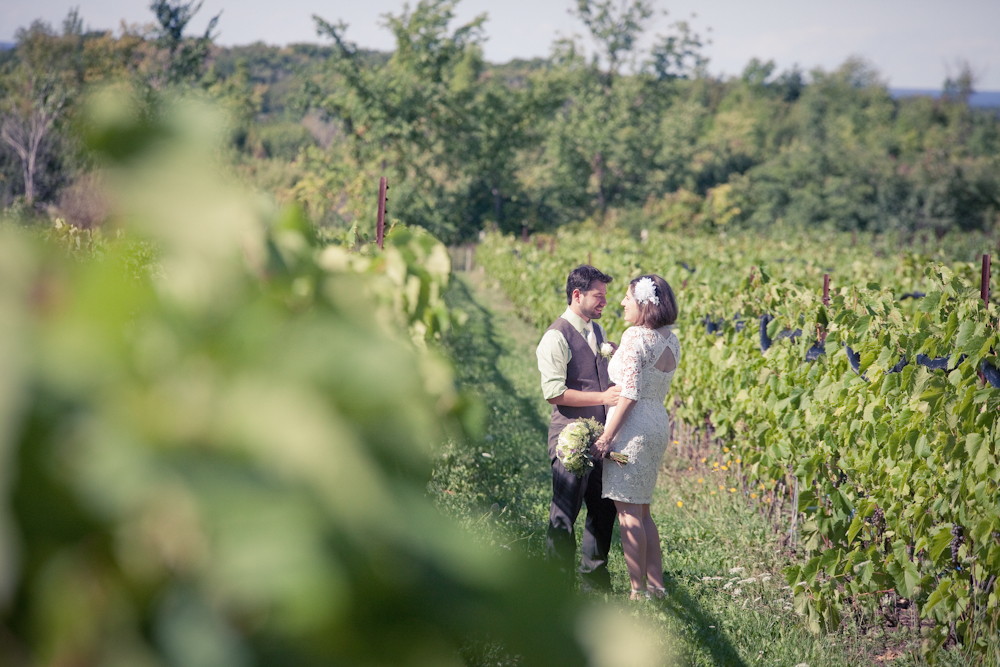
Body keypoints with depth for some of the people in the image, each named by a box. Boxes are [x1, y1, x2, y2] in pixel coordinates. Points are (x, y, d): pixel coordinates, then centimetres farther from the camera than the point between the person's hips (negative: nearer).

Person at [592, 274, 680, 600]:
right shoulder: (670, 340, 10)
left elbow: (629, 394, -18)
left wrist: (606, 437, -15)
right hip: (659, 424, 9)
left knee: (628, 512, -2)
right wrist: (616, 354, 20)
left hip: (632, 427, -9)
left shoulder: (635, 336, -15)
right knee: (641, 511, 17)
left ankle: (638, 592, 1)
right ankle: (656, 585, 19)